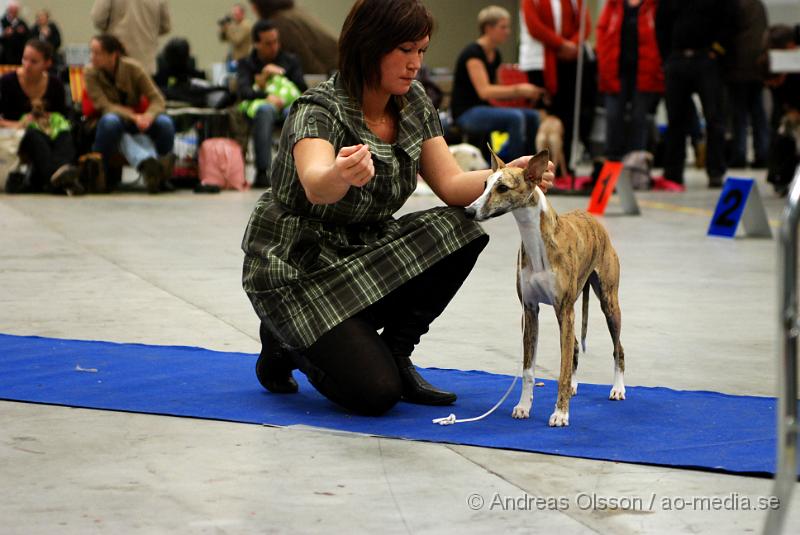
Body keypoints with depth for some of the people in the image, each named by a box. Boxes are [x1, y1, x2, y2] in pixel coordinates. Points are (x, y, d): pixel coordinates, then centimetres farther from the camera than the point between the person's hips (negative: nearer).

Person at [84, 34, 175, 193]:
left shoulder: (133, 67, -9)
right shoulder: (90, 73, -10)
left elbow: (158, 99, -12)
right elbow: (104, 106, -18)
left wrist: (148, 117, -35)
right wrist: (133, 116, -34)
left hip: (139, 122, 2)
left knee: (165, 123, -29)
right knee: (111, 121, -39)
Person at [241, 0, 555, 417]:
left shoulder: (413, 102, -2)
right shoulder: (319, 111, -24)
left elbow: (451, 185, -3)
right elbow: (315, 187, -45)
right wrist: (341, 175, -69)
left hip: (364, 254, 7)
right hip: (296, 269, -7)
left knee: (458, 230, -19)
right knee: (374, 393, -23)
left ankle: (393, 354, -2)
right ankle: (288, 343, 7)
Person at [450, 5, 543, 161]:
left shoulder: (496, 55, 11)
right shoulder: (473, 53, -16)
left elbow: (497, 89, 14)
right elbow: (484, 91, -25)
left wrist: (524, 91, -3)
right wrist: (517, 90, -29)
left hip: (484, 110, 9)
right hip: (466, 113, -9)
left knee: (532, 116, -10)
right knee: (516, 117, -28)